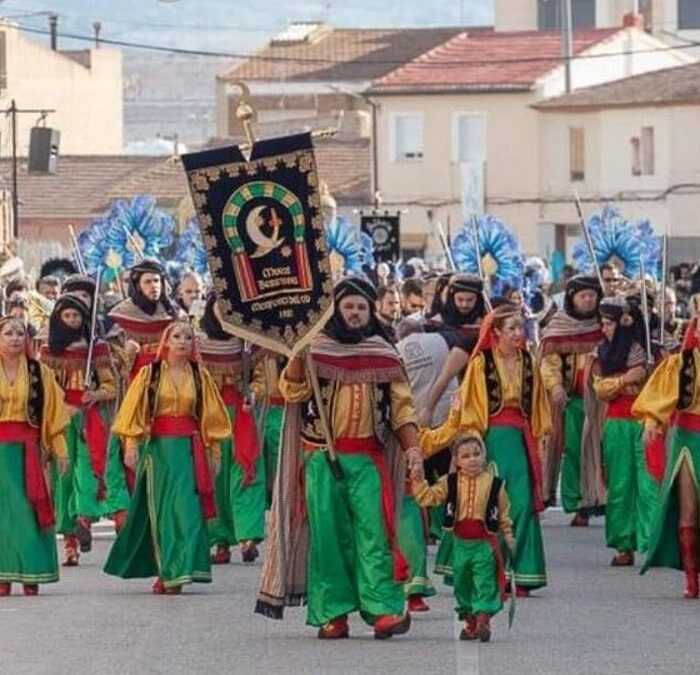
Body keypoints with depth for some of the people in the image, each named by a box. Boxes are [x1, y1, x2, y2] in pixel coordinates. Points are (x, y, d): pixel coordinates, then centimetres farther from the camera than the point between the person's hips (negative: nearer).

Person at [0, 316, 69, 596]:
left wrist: (59, 450, 2)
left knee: (28, 508, -3)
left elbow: (53, 413, 7)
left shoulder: (39, 373, 7)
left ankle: (30, 575, -1)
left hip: (27, 448, 0)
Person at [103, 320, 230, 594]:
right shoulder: (149, 374, 3)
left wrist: (214, 453, 10)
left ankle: (178, 571, -9)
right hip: (158, 448, -1)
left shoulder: (200, 376, 8)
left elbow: (210, 416, 11)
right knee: (160, 509, 2)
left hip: (189, 448, 1)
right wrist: (131, 445, -9)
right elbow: (134, 411, 0)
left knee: (186, 507, -8)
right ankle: (165, 571, 10)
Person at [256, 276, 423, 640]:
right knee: (327, 532, -1)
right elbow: (293, 391, -7)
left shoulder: (383, 354, 11)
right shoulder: (315, 348, 6)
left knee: (373, 529, -11)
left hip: (368, 458, 0)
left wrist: (412, 448, 0)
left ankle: (385, 608, -17)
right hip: (322, 457, 0)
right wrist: (298, 351, -19)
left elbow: (401, 406, 11)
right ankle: (331, 613, 2)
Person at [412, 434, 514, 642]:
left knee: (484, 583, -9)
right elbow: (428, 497, -1)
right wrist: (418, 479, -13)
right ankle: (470, 621, 21)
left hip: (485, 544, -3)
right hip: (461, 543, 3)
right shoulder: (450, 483, 3)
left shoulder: (494, 483, -1)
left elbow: (504, 513, 6)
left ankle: (483, 619, -11)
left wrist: (508, 536, 5)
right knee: (462, 583, 10)